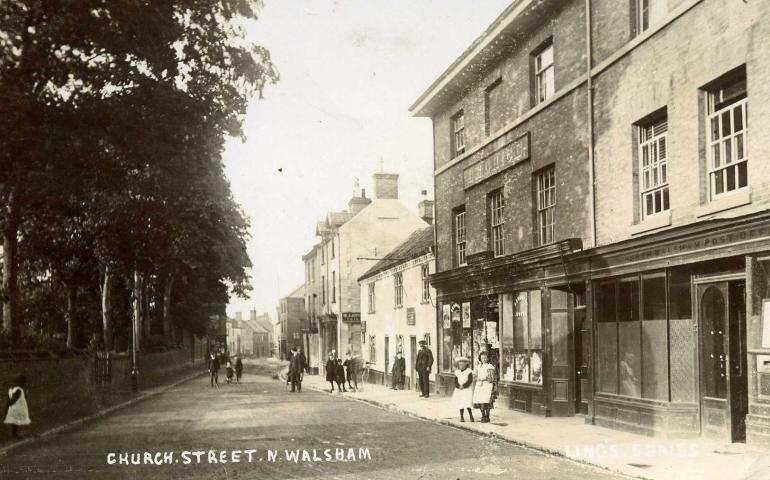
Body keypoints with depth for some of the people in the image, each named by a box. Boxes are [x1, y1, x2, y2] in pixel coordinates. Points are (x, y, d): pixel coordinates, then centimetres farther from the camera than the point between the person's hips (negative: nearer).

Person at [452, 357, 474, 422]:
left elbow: (469, 381, -10)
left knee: (467, 404, -16)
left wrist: (463, 386, -18)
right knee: (460, 404, 3)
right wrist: (459, 386, -14)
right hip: (459, 390, 4)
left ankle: (471, 416, -6)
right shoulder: (457, 372, 10)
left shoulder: (469, 371, -2)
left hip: (467, 389, -4)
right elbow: (455, 381, 4)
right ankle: (462, 417, 14)